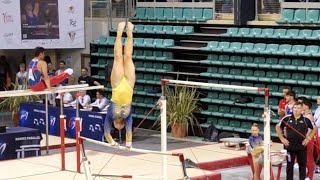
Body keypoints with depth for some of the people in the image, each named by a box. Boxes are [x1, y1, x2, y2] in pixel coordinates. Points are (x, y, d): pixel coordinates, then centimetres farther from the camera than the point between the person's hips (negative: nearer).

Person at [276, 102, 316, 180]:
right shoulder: (287, 119, -3)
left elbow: (314, 129, 12)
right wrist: (282, 138, 5)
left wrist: (308, 138, 3)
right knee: (289, 165, 8)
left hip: (302, 147, 0)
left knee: (302, 165, 8)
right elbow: (278, 127, 11)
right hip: (290, 146, 0)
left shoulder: (306, 120, -2)